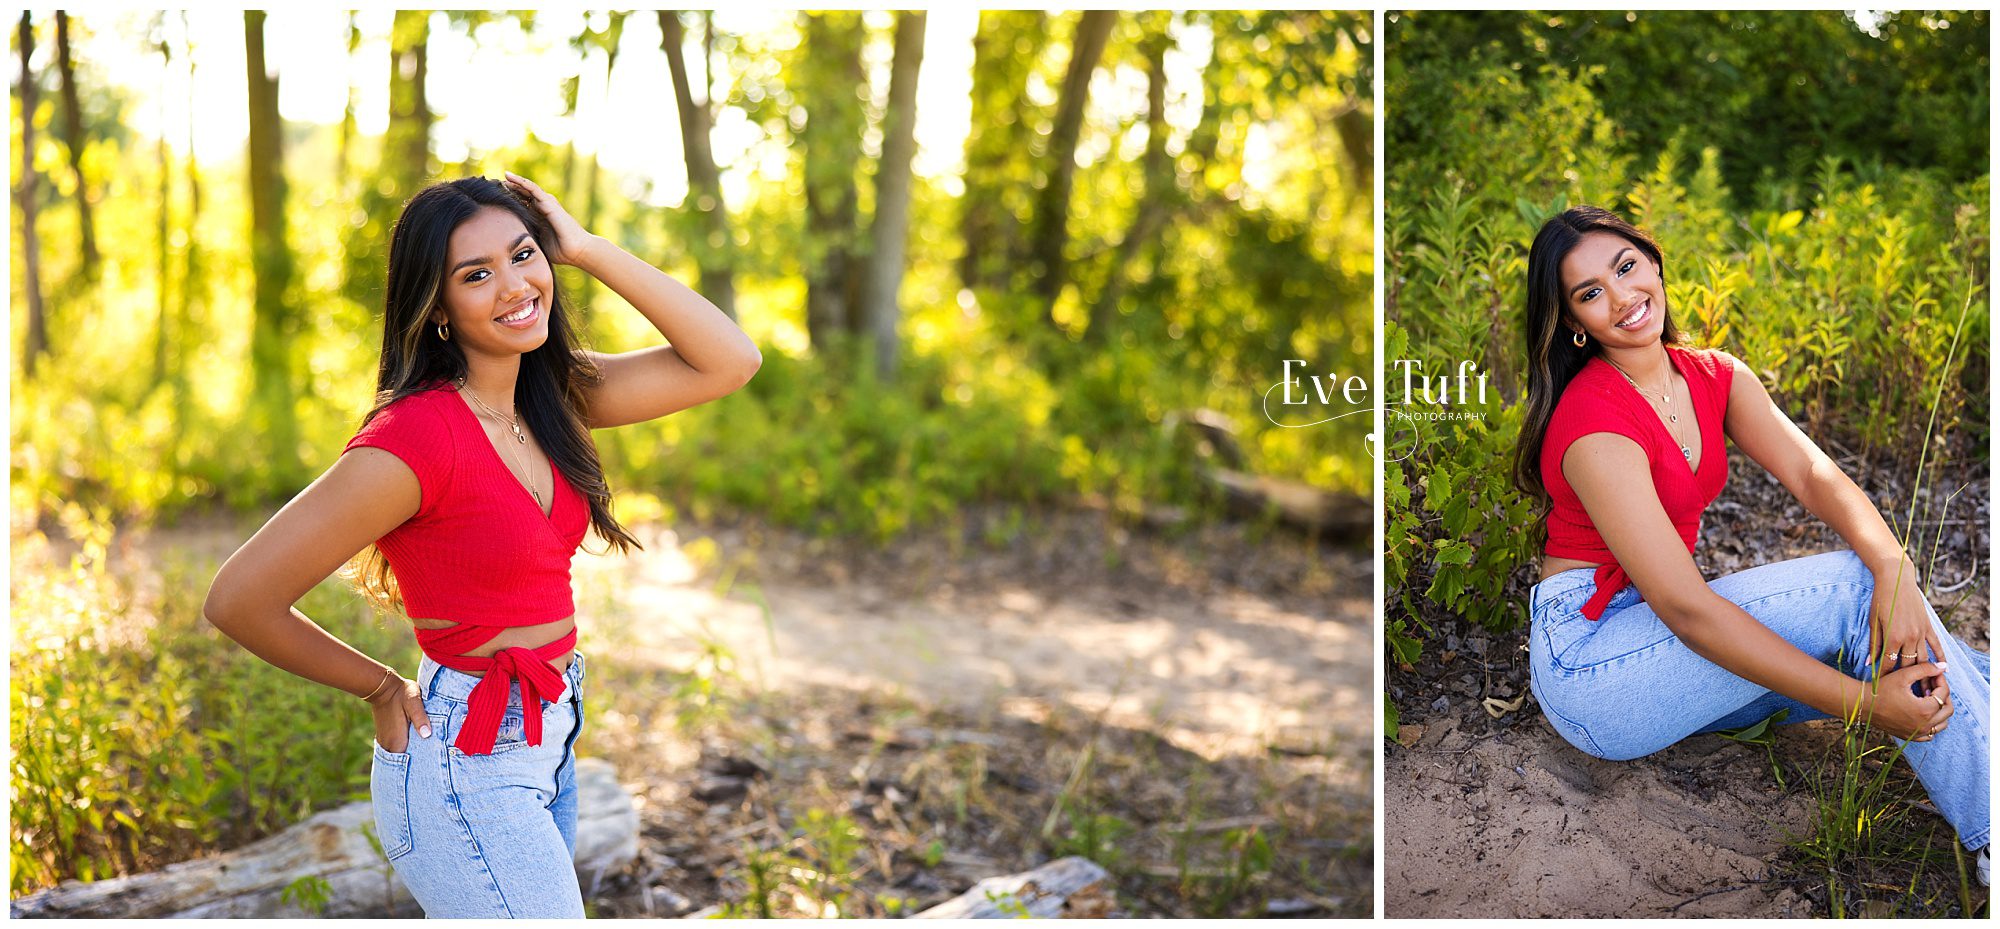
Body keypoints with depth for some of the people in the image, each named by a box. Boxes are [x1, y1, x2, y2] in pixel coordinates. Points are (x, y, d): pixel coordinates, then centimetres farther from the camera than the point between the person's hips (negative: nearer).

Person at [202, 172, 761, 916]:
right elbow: (238, 599, -21)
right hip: (466, 767, -8)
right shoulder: (416, 436, -22)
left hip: (545, 747, 8)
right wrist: (383, 689, -7)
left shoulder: (550, 398, 2)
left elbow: (729, 361, -2)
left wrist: (588, 250, -7)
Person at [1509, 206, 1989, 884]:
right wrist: (1865, 704, -26)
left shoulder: (1716, 378, 6)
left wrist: (1896, 570, -28)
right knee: (1855, 588, -18)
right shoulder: (1596, 424, -20)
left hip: (1669, 645, 8)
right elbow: (1685, 608, -25)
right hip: (1588, 659, -8)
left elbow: (1814, 475, -6)